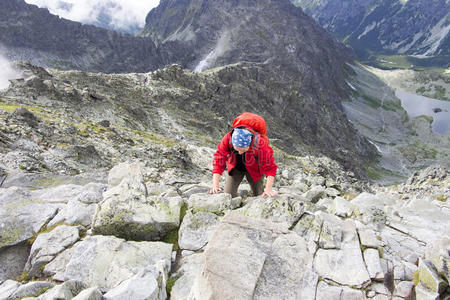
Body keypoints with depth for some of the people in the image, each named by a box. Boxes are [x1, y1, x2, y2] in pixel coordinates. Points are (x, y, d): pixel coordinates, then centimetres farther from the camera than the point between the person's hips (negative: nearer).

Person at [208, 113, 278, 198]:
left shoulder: (260, 144, -38)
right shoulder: (227, 139, -34)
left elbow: (270, 167, -31)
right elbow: (218, 160, -28)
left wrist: (268, 190, -38)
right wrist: (215, 186, -33)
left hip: (254, 169, -1)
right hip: (235, 167, 1)